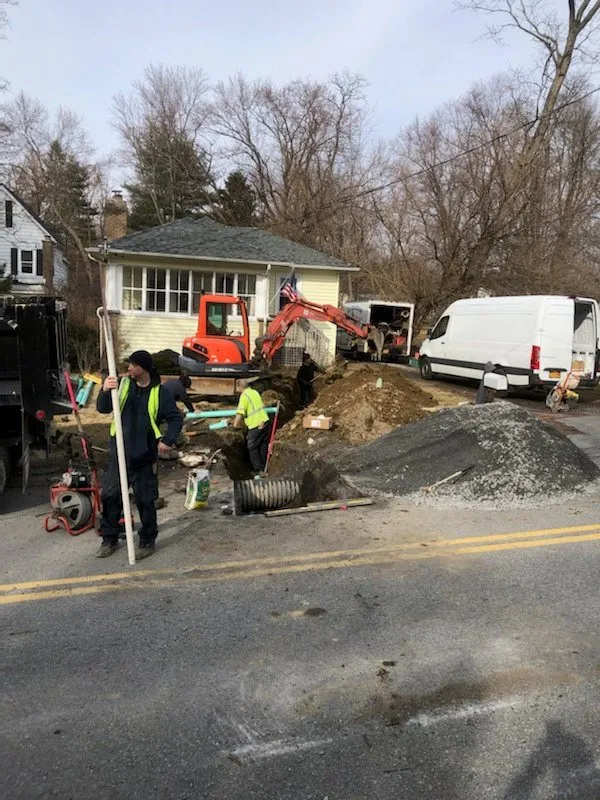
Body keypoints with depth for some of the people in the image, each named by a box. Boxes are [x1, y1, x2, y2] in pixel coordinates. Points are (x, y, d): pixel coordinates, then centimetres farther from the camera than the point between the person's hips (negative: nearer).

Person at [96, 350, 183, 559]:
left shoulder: (160, 392, -5)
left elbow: (176, 418, 0)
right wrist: (105, 391, -26)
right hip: (118, 454, 3)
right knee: (110, 496, 10)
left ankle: (148, 541, 22)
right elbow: (103, 409, -5)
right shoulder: (123, 385, 1)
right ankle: (109, 539, 27)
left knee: (145, 500, 5)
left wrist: (168, 440, -14)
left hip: (143, 457, -3)